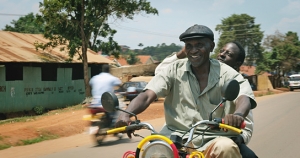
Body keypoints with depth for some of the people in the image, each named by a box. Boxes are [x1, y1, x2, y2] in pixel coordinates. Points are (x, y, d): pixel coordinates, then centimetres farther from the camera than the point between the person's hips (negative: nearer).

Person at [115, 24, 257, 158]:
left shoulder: (227, 74, -1)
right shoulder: (175, 70, 3)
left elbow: (243, 98, -20)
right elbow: (147, 96, -7)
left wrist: (238, 115, -45)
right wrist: (126, 114, -29)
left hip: (212, 140, -1)